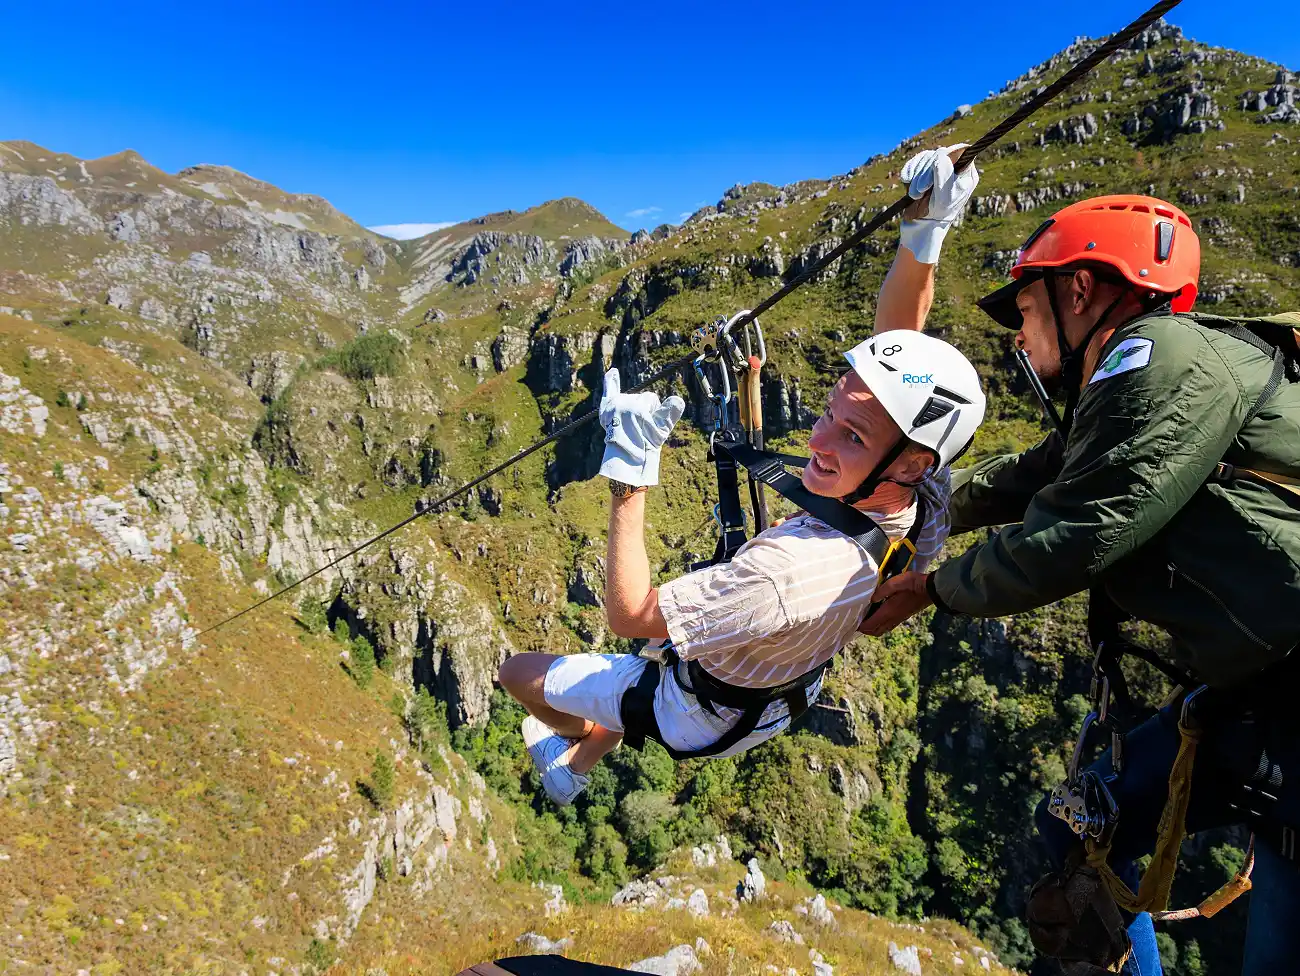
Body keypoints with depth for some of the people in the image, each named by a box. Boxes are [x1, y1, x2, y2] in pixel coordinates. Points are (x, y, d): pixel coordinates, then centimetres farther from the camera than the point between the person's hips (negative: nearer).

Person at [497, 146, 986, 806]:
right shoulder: (915, 493, -25)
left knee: (519, 670, 12)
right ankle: (574, 769, 64)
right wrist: (925, 230, -26)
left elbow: (629, 615, -39)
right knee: (645, 664, 38)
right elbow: (899, 336, -15)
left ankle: (573, 734, 46)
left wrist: (629, 473, -41)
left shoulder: (794, 567, -49)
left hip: (699, 723, -7)